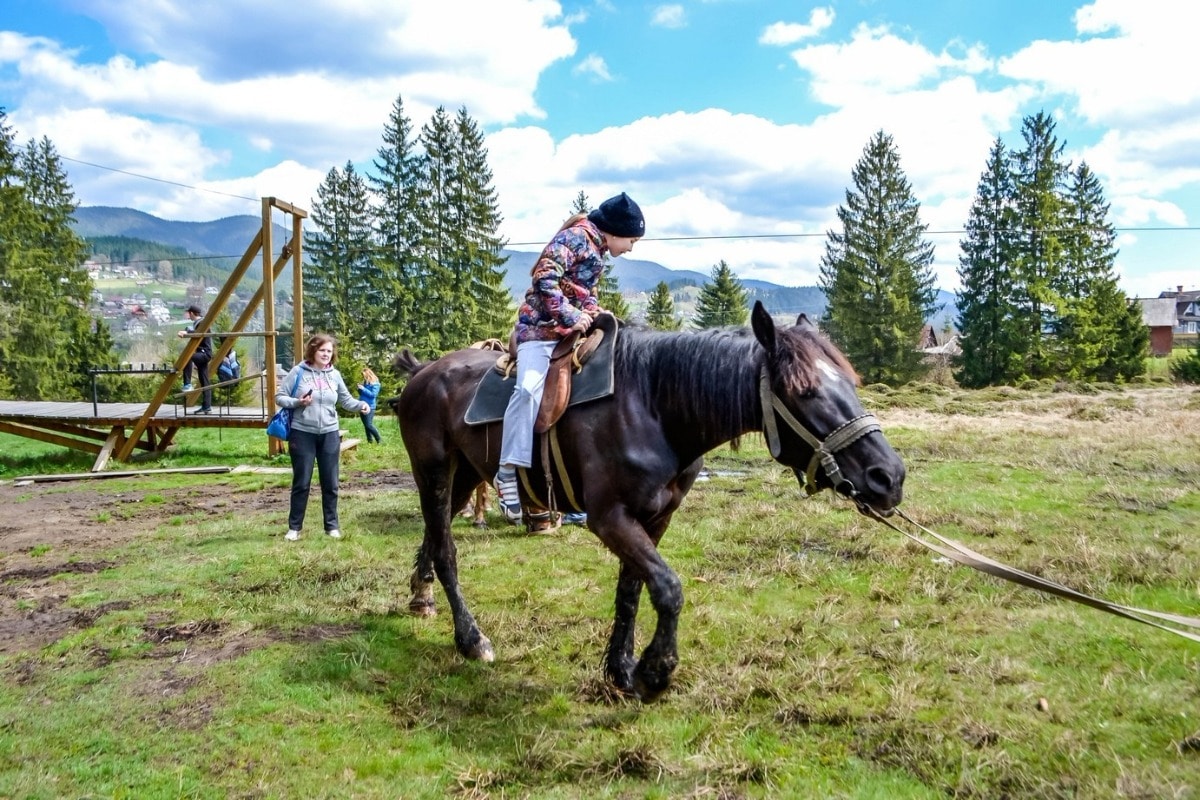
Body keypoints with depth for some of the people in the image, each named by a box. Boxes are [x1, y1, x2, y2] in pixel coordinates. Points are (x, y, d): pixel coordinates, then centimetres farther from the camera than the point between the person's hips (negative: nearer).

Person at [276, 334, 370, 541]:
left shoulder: (335, 375, 3)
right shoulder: (298, 372, -6)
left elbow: (346, 400, 7)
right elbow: (279, 397, -3)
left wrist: (360, 405, -12)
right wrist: (297, 402, -20)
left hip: (330, 434, 3)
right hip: (302, 433, -3)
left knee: (330, 483, 8)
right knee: (301, 483, 5)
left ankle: (332, 525, 20)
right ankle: (294, 527, 17)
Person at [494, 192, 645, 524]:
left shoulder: (596, 250, 21)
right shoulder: (576, 237, -8)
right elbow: (545, 278, -20)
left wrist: (596, 312, 8)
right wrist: (571, 316, -23)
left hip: (571, 330, 10)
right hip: (541, 326, -10)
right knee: (530, 387, -29)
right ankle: (508, 471, -29)